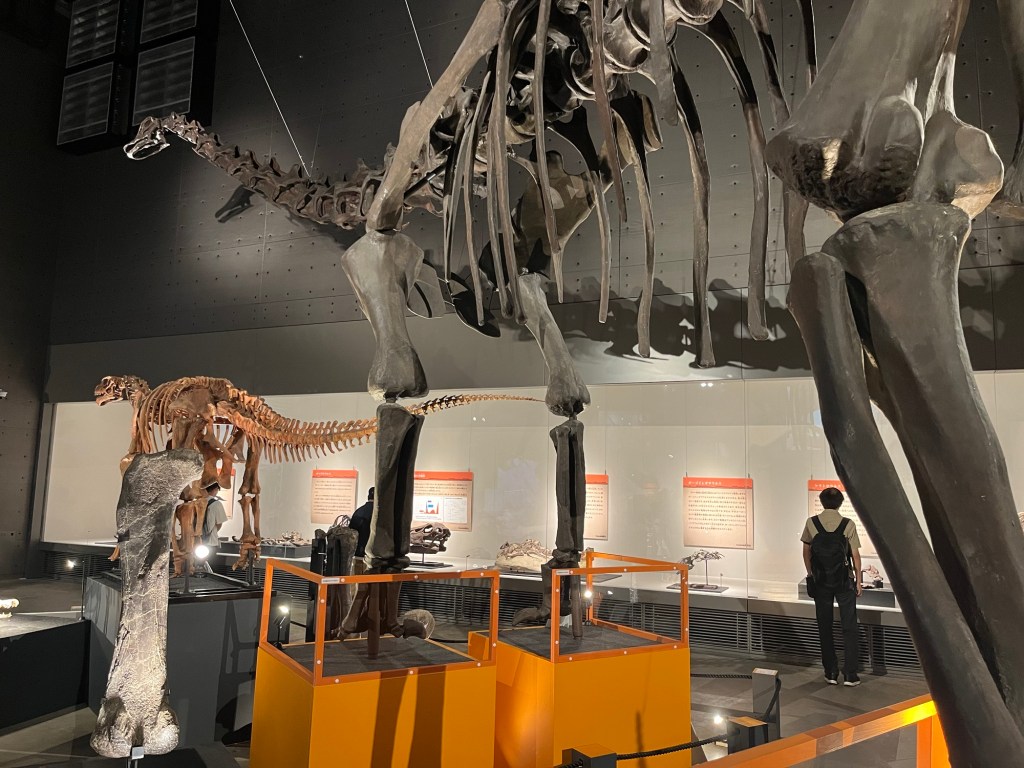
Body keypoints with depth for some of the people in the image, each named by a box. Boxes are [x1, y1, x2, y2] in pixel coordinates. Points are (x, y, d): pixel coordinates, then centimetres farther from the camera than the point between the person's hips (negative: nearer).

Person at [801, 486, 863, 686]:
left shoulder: (811, 523, -3)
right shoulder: (848, 524, -7)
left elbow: (806, 551, 3)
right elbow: (855, 555, -5)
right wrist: (858, 579, 6)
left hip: (820, 581, 1)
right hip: (844, 580, -1)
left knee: (825, 628, 10)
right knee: (849, 627, 7)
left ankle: (831, 673, 15)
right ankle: (850, 674, 7)